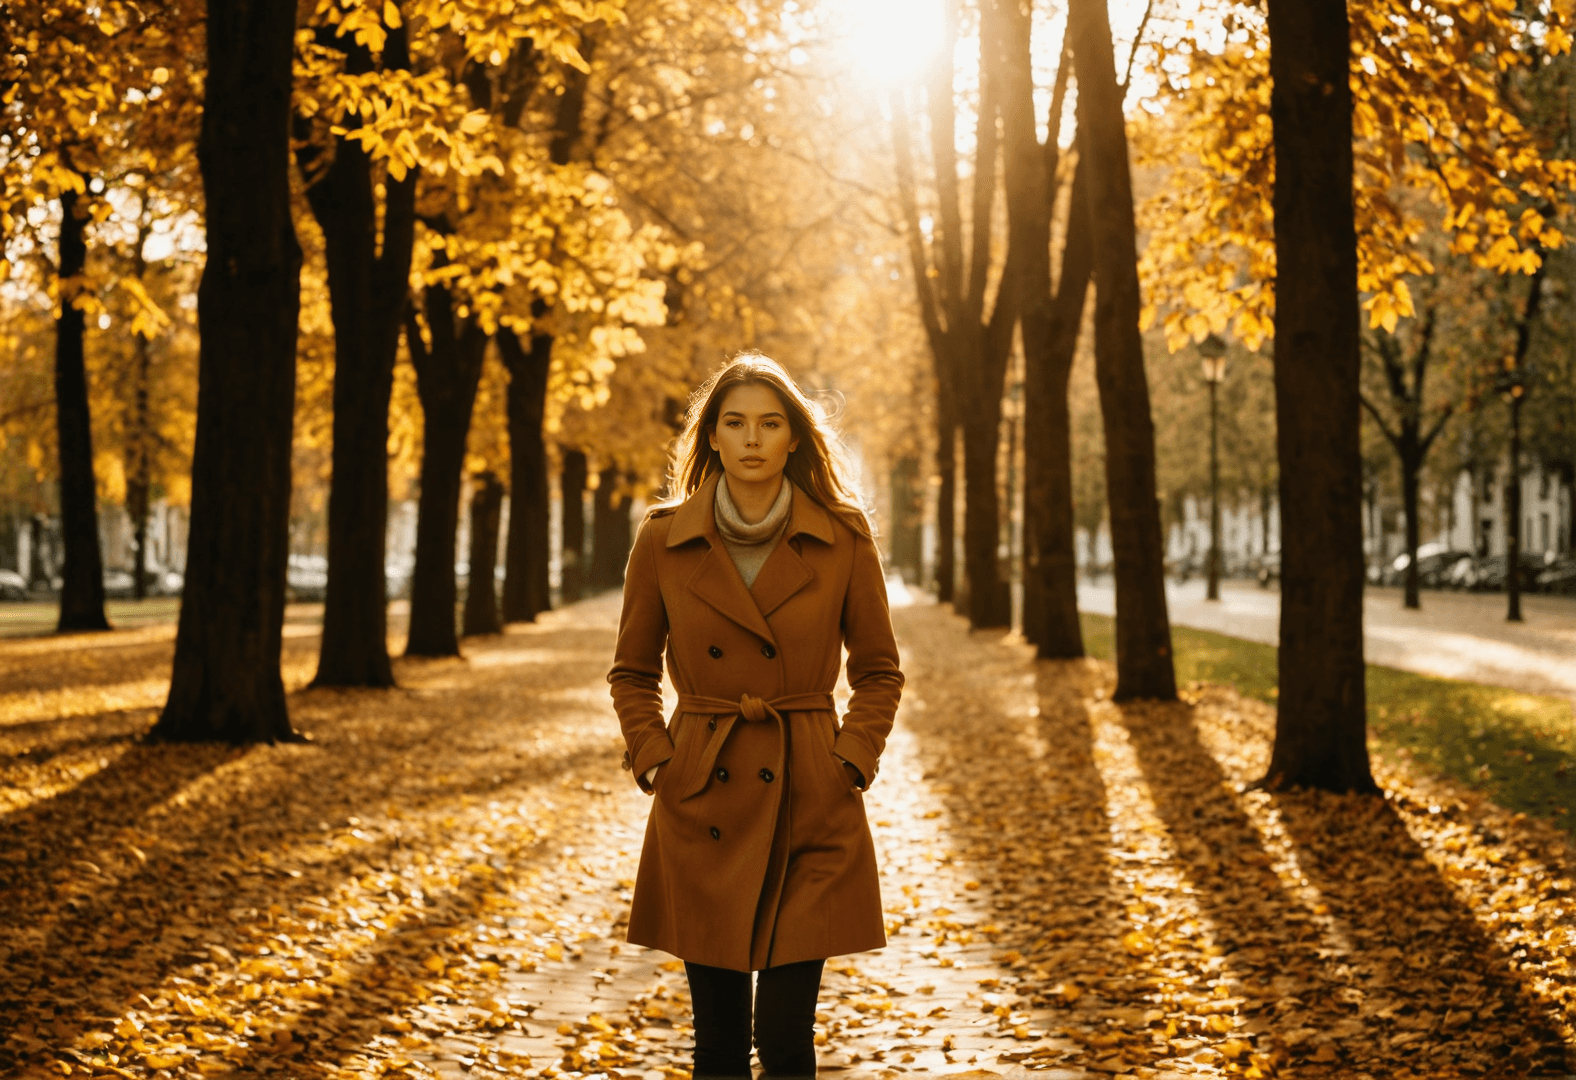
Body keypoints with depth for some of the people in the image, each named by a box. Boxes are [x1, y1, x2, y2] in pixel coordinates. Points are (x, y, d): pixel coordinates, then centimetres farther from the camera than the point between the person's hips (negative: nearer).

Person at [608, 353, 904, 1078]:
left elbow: (879, 670, 8)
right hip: (703, 809, 1)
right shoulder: (665, 542, 0)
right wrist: (656, 763, -1)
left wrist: (850, 763, -4)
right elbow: (632, 672, 12)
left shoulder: (842, 538, -1)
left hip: (809, 805, -1)